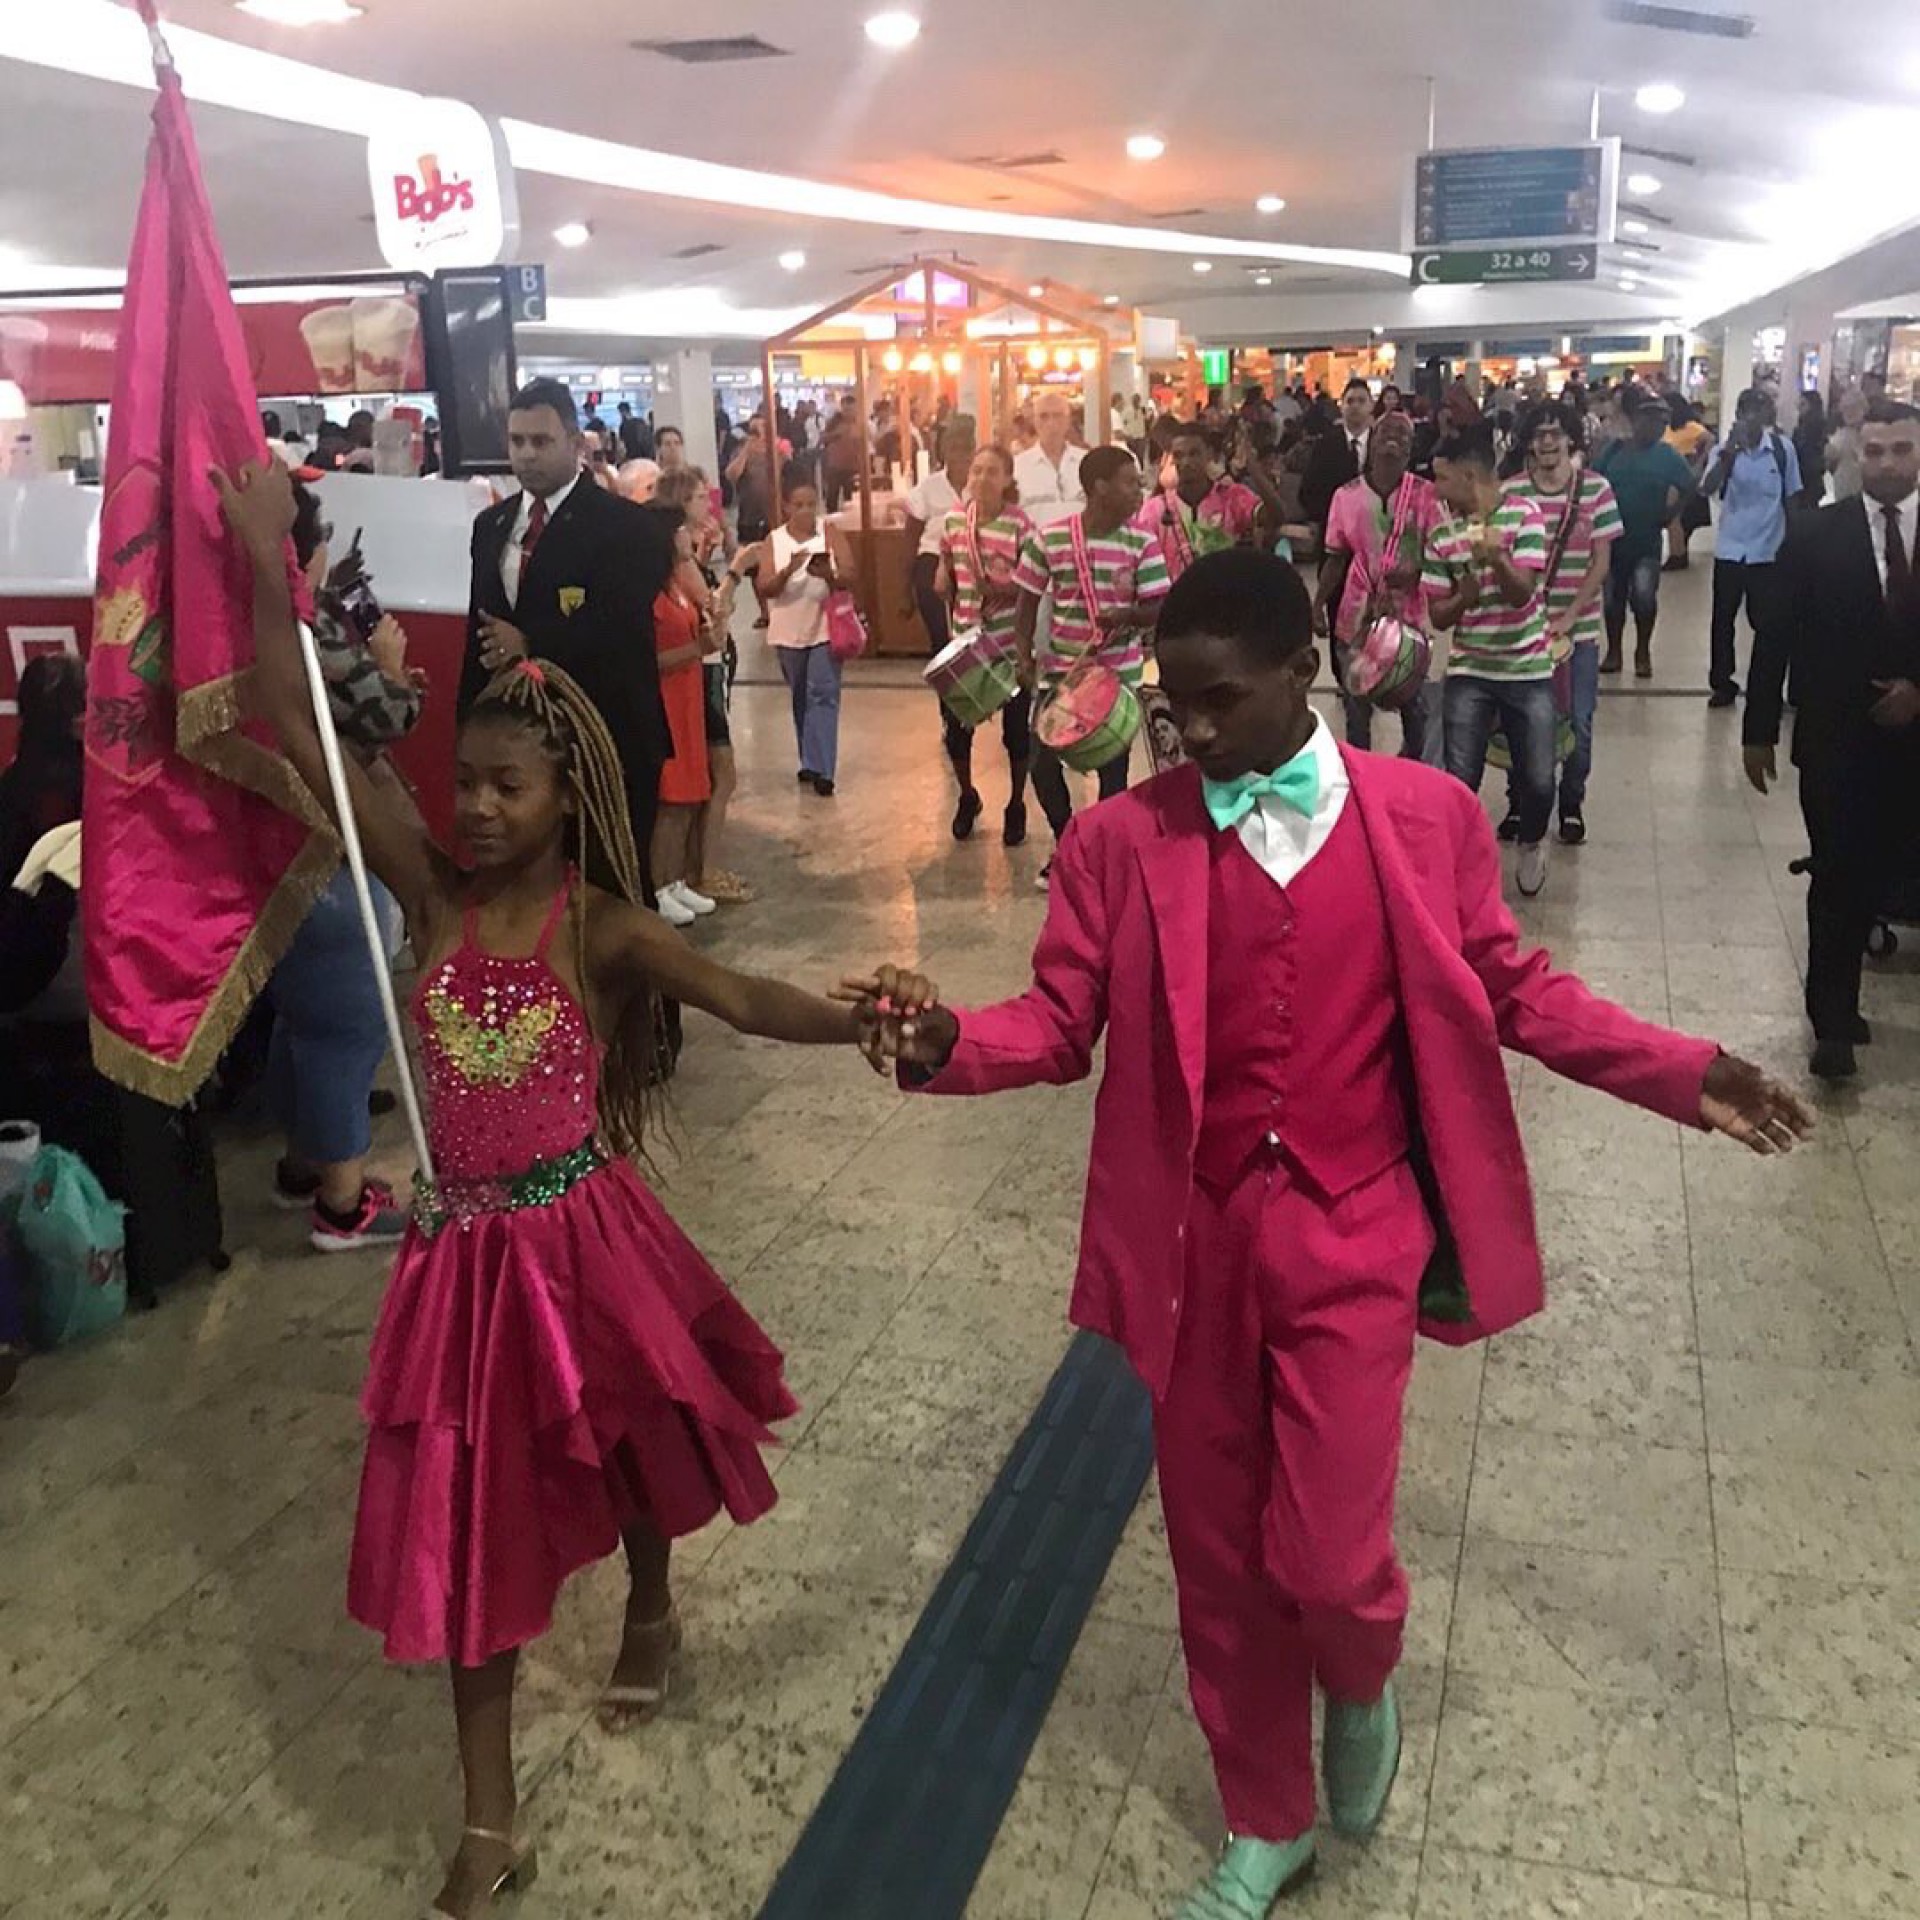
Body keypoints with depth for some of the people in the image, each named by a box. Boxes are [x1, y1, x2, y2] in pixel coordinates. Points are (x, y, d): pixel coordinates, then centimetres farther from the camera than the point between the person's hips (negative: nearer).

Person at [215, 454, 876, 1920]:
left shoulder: (603, 929, -13)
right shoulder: (435, 893, -6)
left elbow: (749, 1002, -26)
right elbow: (306, 746, -10)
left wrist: (868, 1023, -44)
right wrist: (270, 569, -16)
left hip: (582, 1235, -2)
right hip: (469, 1248, 2)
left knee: (621, 1447, 22)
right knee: (468, 1513, 7)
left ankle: (652, 1616, 56)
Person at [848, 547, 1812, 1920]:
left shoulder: (1428, 814, -4)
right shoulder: (1121, 838, -5)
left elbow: (1513, 991, 4)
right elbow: (1062, 1022, -4)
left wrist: (1682, 1071, -3)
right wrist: (947, 1041, -23)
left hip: (1352, 1237, -1)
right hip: (1193, 1241, 2)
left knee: (1326, 1558, -6)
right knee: (1219, 1554, 14)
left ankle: (1362, 1686, 35)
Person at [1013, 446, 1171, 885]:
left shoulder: (1142, 543, -7)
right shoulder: (1047, 539, -7)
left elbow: (1158, 608, -7)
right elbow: (1028, 602, 2)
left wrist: (1128, 615, -27)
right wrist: (1024, 656, -8)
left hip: (1118, 675, 0)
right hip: (1059, 671, 1)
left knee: (1113, 769, 6)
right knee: (1043, 764, 4)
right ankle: (1066, 845, 30)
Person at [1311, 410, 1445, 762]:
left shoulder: (1427, 494, -5)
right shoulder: (1346, 495, 1)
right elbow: (1336, 558, 7)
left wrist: (1415, 573, -25)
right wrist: (1318, 603, -4)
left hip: (1411, 615, -2)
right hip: (1358, 615, 2)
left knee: (1421, 711, 4)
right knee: (1356, 709, 13)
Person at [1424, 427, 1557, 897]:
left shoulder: (1524, 515, -8)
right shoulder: (1441, 534, 1)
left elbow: (1522, 593, -17)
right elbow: (1438, 616, 3)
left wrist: (1498, 559, -37)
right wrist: (1462, 598, -20)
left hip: (1528, 671, -2)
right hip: (1468, 673, 2)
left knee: (1538, 780, 1)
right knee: (1459, 780, -4)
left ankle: (1531, 844, 32)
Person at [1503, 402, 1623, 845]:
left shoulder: (1596, 488, -3)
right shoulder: (1511, 491, -3)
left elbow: (1601, 561, -2)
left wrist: (1569, 618, -11)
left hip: (1579, 628, 0)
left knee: (1578, 723, 4)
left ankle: (1572, 806, 20)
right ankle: (1518, 804, 21)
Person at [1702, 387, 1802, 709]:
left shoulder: (1783, 448, -5)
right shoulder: (1726, 449, -6)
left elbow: (1791, 496, 5)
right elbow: (1708, 488, -23)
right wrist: (1730, 451, -33)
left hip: (1768, 550, -1)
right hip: (1730, 548, 1)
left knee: (1767, 622, 5)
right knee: (1723, 620, 9)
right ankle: (1722, 684, 21)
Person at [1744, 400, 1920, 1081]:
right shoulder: (1816, 533, -3)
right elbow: (1776, 636, -2)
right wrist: (1759, 731, -2)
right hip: (1834, 738, -2)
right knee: (1839, 874, 0)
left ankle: (1835, 994, 30)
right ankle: (1834, 1021, 10)